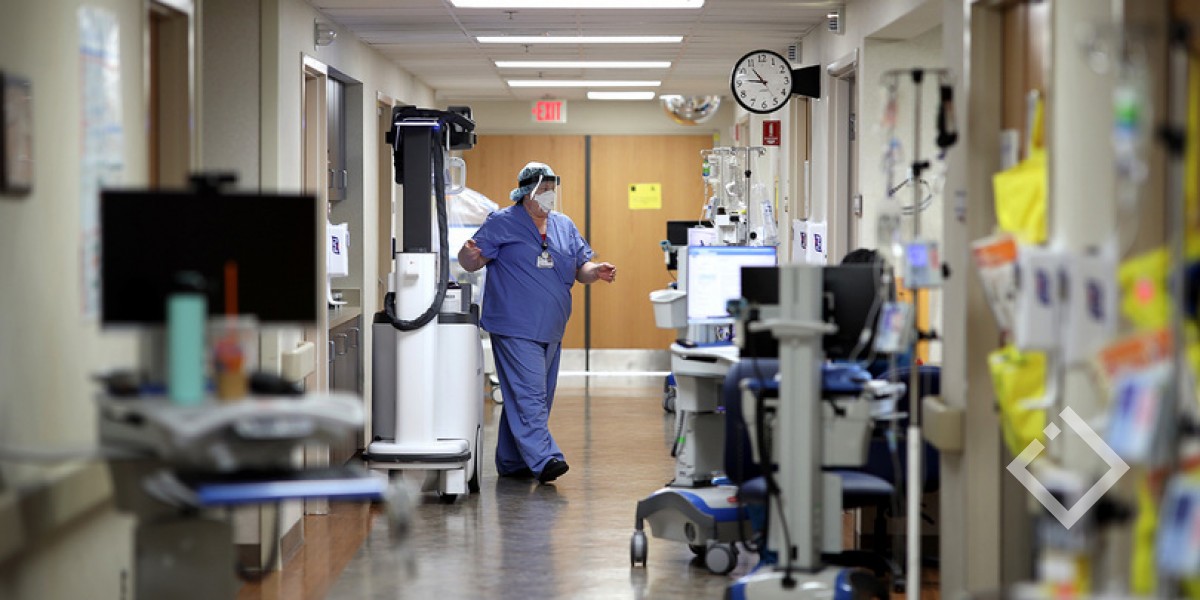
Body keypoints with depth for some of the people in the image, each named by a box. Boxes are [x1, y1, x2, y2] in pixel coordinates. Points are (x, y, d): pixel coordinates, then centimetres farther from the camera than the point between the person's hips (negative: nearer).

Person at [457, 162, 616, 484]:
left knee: (537, 397, 10)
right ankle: (544, 459, -22)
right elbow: (471, 262, -5)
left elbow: (580, 268, 17)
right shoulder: (501, 223, -2)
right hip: (515, 329, -7)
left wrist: (596, 272, -5)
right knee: (529, 396, -15)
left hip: (550, 330, 7)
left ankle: (512, 463, 18)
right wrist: (469, 254, -28)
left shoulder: (564, 226, 16)